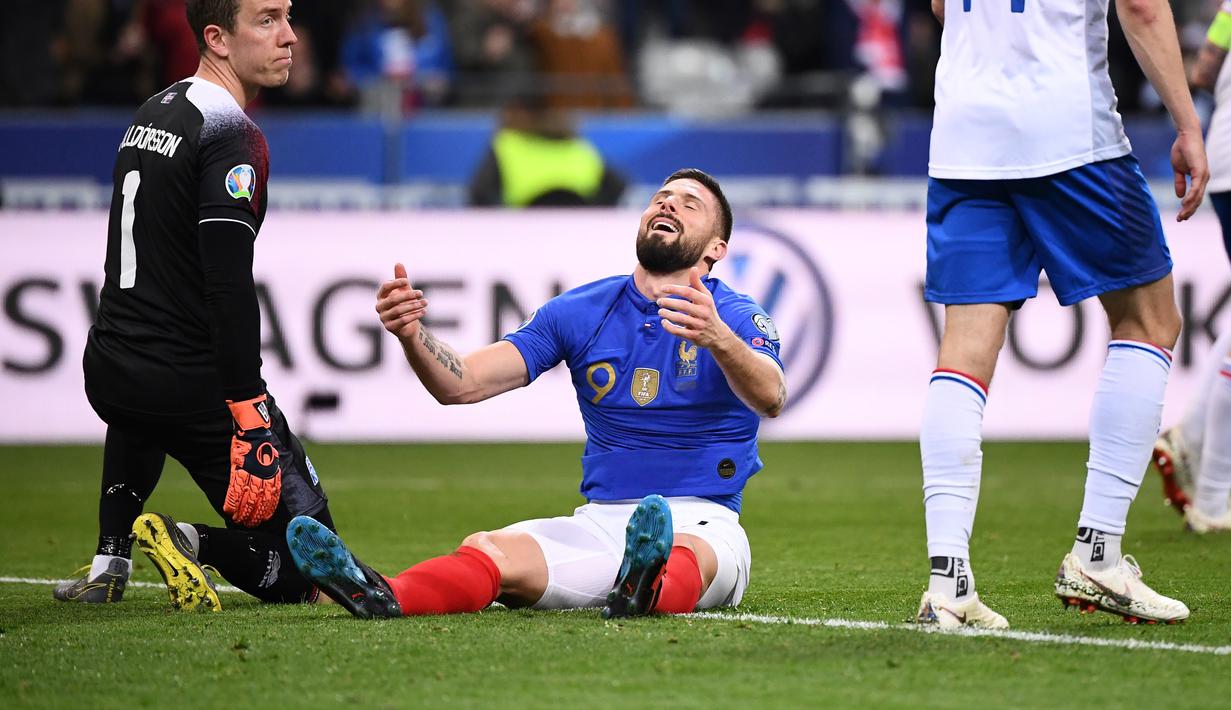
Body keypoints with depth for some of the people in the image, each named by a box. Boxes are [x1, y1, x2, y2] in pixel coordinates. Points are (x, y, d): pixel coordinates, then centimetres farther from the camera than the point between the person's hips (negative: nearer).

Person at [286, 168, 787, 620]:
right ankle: (385, 598, -58)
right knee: (486, 549, -28)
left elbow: (770, 398, -21)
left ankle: (646, 591, -74)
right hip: (598, 523, 3)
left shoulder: (736, 317, 2)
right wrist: (412, 335, -18)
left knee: (691, 555, -40)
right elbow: (462, 384, 5)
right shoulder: (579, 312, 14)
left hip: (702, 522, -2)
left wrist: (718, 339, -44)